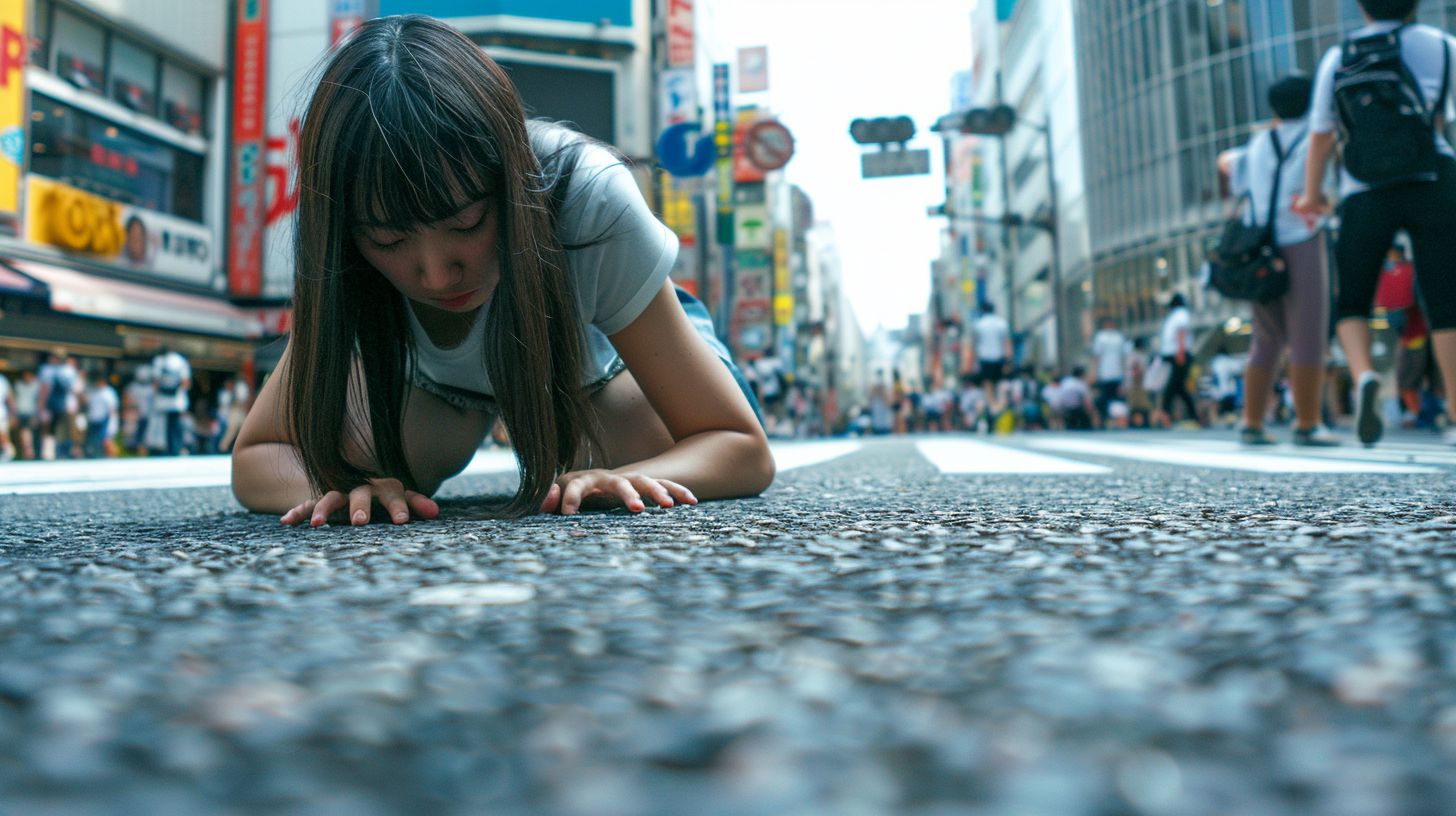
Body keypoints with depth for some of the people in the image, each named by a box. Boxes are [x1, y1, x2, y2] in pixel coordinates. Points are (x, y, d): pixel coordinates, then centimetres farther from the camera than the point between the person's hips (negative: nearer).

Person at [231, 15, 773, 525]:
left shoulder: (590, 197, -42)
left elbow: (745, 448, -37)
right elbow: (254, 457, -25)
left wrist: (621, 477, -58)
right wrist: (342, 485, -49)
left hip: (587, 353, -1)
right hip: (435, 374, 2)